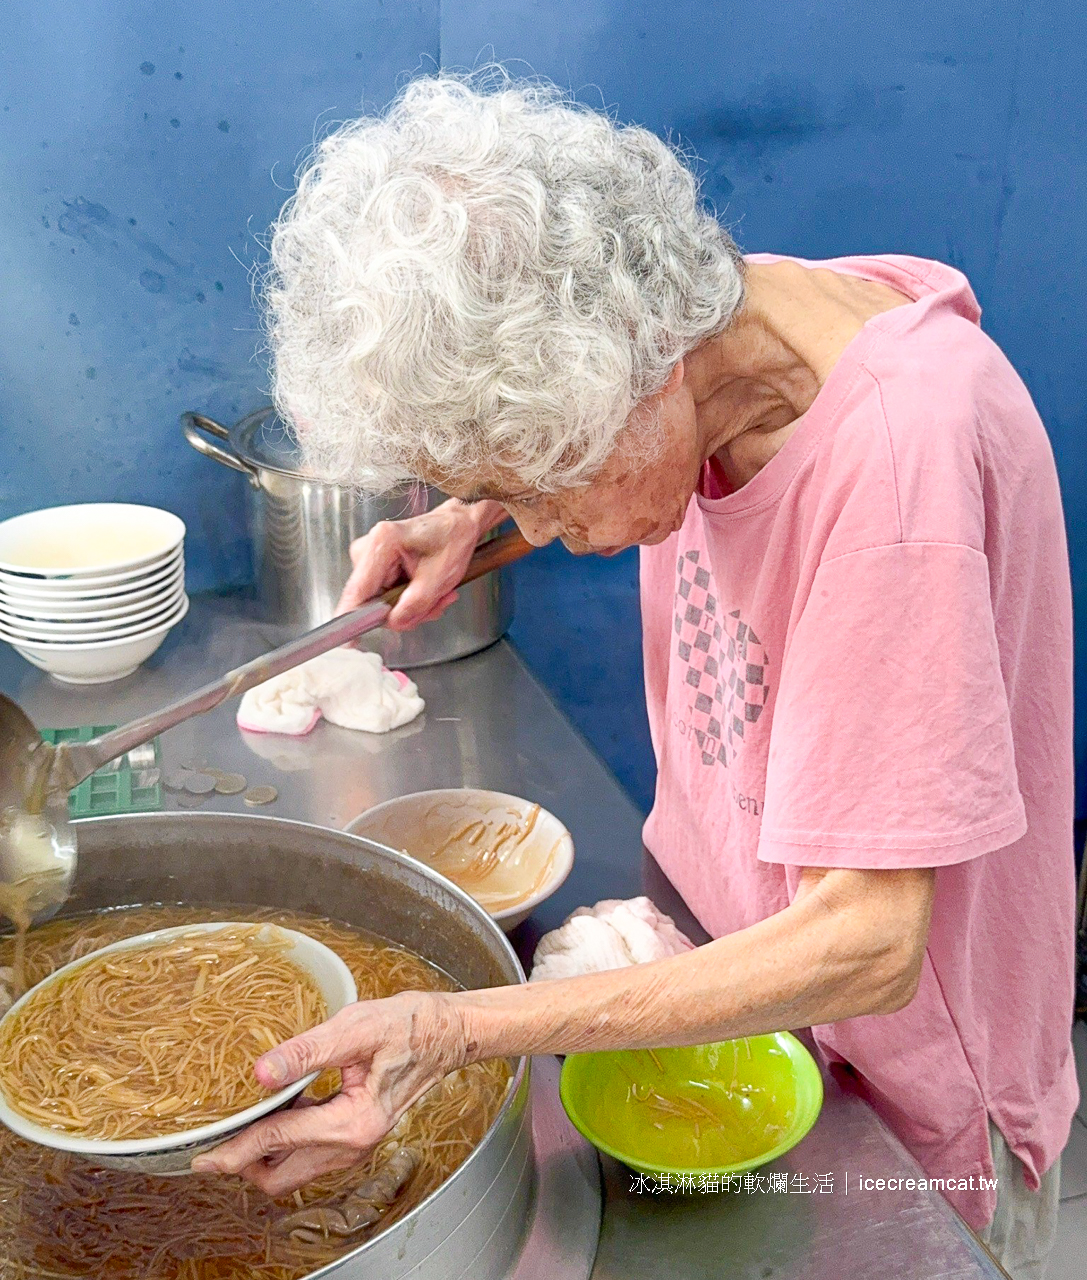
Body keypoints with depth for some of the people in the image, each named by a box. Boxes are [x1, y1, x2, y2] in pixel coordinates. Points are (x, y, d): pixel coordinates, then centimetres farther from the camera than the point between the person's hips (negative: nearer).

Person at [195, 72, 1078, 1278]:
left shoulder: (897, 445, -36)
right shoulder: (703, 332, -14)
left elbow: (865, 948, -35)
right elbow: (547, 479, 13)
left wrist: (459, 1030, -38)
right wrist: (464, 522, -9)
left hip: (903, 1081, -6)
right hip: (730, 949, 7)